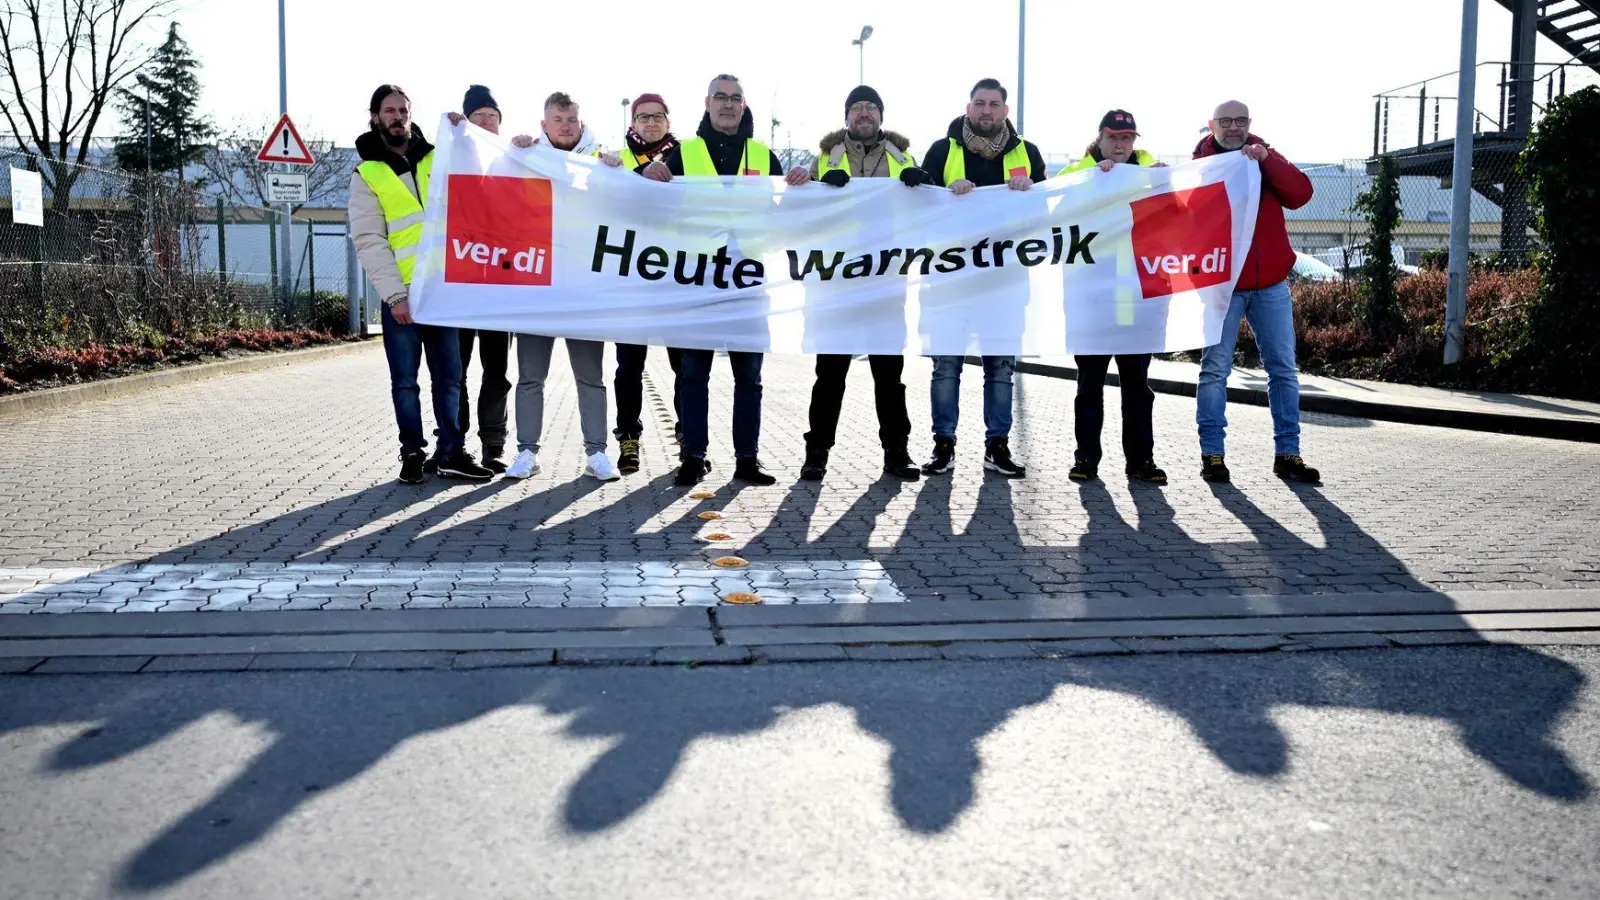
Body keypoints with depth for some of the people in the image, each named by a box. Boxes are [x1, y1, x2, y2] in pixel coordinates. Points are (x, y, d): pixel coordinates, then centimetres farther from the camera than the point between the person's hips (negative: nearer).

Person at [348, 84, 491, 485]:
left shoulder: (438, 160, 13)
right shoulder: (367, 174, 3)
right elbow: (368, 240, -3)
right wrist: (394, 295, -13)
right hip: (402, 295, -2)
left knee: (449, 375, 5)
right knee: (405, 381, 3)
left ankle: (452, 452, 12)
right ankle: (412, 454, 13)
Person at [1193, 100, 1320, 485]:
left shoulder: (1267, 159, 10)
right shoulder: (1201, 164, 3)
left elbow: (1301, 194, -7)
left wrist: (1266, 159, -15)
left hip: (1270, 284, 3)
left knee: (1283, 369, 4)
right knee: (1215, 369, -2)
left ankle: (1287, 453, 11)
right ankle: (1212, 453, 4)